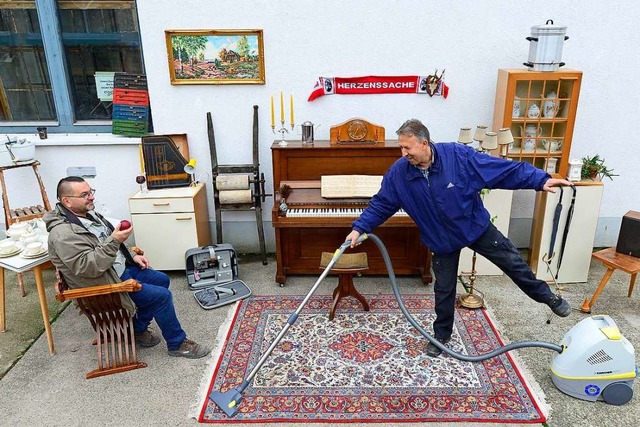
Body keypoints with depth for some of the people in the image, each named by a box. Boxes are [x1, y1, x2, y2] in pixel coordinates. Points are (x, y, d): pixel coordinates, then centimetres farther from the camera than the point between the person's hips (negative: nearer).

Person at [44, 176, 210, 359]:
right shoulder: (63, 234, -24)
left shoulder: (87, 213, 6)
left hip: (121, 269, 10)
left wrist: (132, 256, 8)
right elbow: (88, 267, -31)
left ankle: (139, 329, 21)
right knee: (162, 296, -14)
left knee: (162, 280, 13)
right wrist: (114, 241, -35)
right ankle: (177, 344, 4)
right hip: (106, 284, -10)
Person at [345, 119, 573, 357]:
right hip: (442, 240, 1)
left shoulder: (458, 156, -25)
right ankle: (441, 335, 32)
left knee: (513, 263, 12)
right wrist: (359, 228, -14)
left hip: (476, 227, -1)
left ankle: (545, 296, 40)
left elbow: (503, 168, -20)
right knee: (444, 289, 11)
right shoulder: (398, 173, -19)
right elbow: (381, 204, -7)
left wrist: (540, 180, -21)